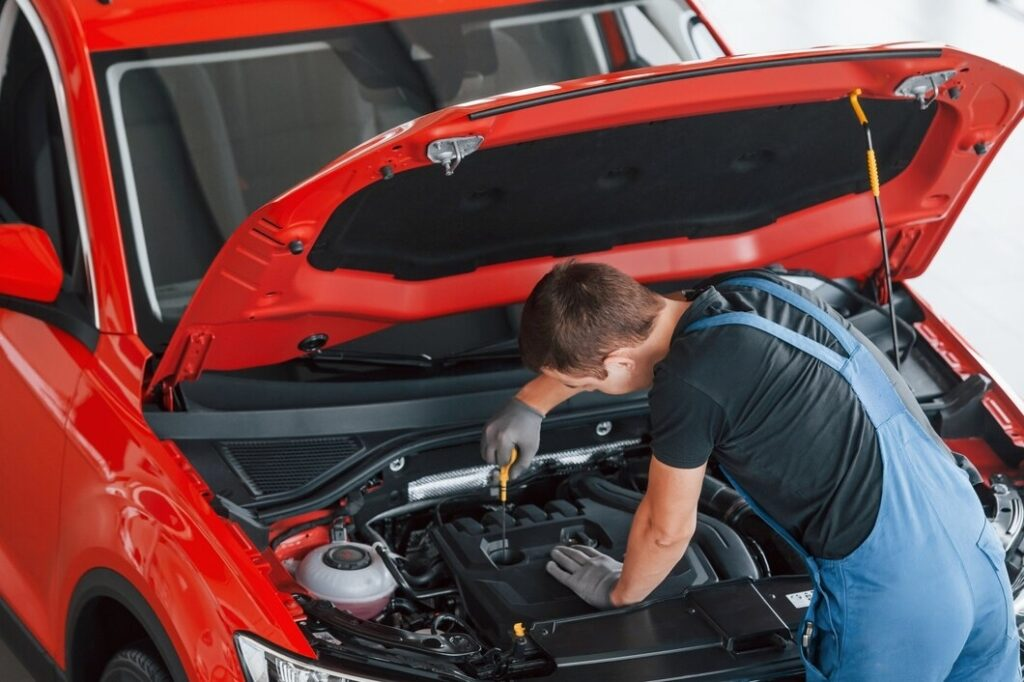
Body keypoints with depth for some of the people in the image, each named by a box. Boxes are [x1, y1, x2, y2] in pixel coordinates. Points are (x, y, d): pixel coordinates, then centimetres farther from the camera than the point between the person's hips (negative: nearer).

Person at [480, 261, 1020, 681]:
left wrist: (621, 592, 19)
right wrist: (530, 404, 36)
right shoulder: (738, 293, 6)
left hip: (893, 588, -8)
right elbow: (606, 339, 27)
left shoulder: (688, 383, -18)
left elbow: (667, 530, 0)